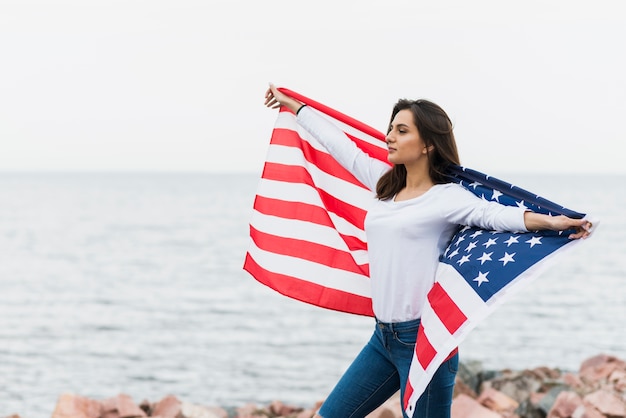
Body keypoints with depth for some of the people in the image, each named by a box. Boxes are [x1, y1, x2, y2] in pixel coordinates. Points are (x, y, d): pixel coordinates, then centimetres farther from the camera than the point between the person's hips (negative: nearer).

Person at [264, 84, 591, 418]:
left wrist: (549, 221, -43)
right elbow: (339, 144, 20)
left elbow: (492, 214, -25)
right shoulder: (385, 183, 11)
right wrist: (291, 104, 31)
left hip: (421, 338, -7)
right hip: (383, 336, 8)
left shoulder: (447, 197, -9)